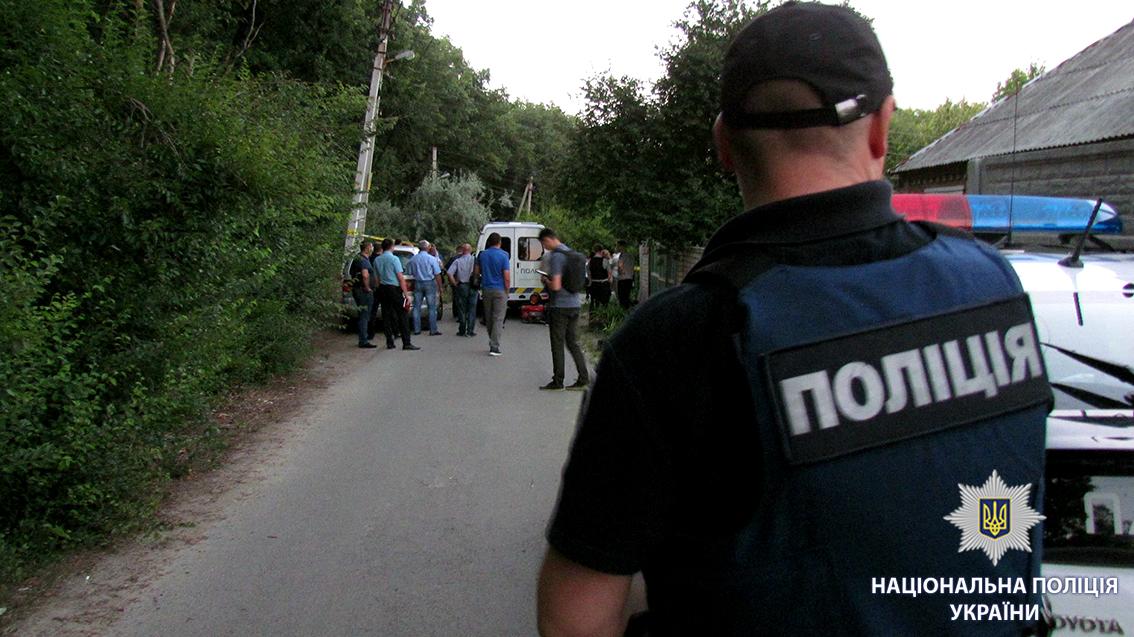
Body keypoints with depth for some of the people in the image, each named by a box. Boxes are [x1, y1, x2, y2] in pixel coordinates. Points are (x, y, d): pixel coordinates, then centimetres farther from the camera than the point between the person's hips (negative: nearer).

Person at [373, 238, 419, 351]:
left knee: (386, 315, 9)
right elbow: (401, 278, -13)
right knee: (402, 316, -3)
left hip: (382, 288, 6)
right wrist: (406, 294, -11)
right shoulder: (394, 259, -10)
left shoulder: (377, 260, 7)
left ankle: (389, 342, 10)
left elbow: (377, 277, 10)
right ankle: (406, 343, -7)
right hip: (394, 289, -6)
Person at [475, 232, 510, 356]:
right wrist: (507, 291, -1)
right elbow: (507, 277, -13)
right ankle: (494, 347, -9)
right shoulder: (503, 256, -10)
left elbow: (476, 273, 12)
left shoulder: (482, 254, 3)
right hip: (499, 290, -4)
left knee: (489, 318, 14)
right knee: (498, 318, -3)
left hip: (486, 289, 4)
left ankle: (492, 343, 24)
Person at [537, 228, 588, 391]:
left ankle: (558, 381, 7)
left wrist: (545, 280, -2)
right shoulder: (569, 252, 13)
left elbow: (556, 286, -23)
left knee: (557, 344, 1)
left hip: (560, 306, -8)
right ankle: (583, 378, 10)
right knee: (573, 343, 13)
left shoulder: (556, 256, -16)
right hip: (575, 304, 8)